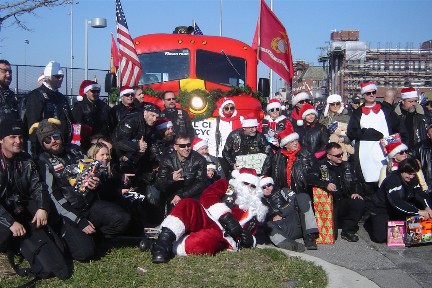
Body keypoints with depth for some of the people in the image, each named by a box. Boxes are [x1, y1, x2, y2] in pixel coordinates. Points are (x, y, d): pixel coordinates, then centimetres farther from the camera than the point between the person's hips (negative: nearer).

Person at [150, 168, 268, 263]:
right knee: (187, 205, -32)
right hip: (203, 219, 0)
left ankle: (169, 247, -29)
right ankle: (164, 240, -39)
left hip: (220, 234, 0)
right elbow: (207, 198, 0)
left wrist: (249, 240, 0)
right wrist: (226, 216, -14)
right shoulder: (225, 185, 20)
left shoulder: (255, 210, 28)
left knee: (209, 239, -39)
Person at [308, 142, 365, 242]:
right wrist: (325, 184, -25)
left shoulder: (347, 166, 18)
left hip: (345, 200, 4)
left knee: (359, 203, -28)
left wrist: (356, 192, -2)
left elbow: (355, 182, 20)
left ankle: (347, 230, -13)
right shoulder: (321, 165, 4)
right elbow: (310, 179, -11)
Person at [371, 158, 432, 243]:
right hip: (382, 210, -7)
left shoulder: (412, 179, -5)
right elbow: (396, 202, -39)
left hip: (396, 211, 7)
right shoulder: (392, 179, -28)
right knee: (380, 237, -18)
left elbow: (420, 194, -11)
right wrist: (418, 211, -42)